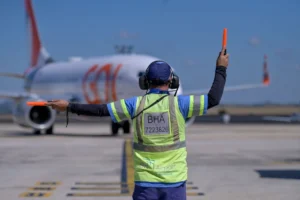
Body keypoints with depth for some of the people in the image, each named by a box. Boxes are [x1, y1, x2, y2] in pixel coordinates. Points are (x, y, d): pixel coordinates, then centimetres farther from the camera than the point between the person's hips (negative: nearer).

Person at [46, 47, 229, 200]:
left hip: (145, 182, 1)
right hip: (174, 181, -1)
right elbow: (213, 99, -6)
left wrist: (69, 107, 10)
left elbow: (101, 110, 0)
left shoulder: (136, 105, -2)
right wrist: (221, 69, 6)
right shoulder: (179, 104, -7)